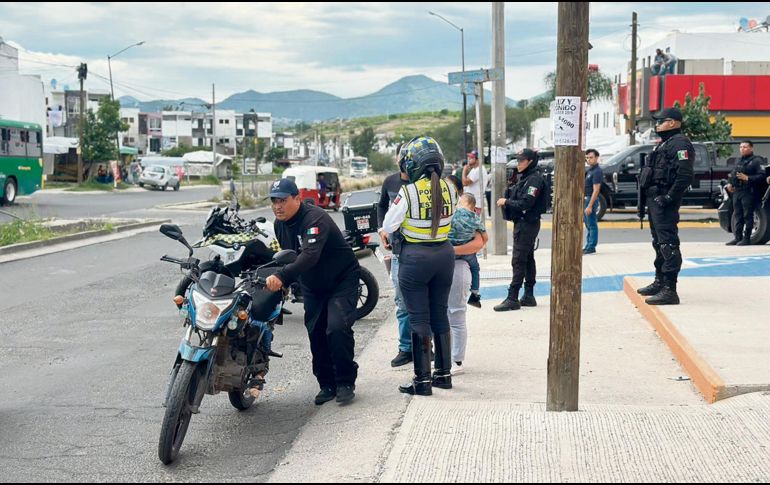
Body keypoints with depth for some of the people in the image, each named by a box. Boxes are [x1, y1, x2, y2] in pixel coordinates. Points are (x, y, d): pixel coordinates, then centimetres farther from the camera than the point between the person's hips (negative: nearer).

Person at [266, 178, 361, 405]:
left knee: (337, 328, -22)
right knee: (316, 335, 5)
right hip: (312, 287, 8)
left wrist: (281, 276, -53)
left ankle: (346, 382, -8)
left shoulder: (315, 218, -28)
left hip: (342, 280, -8)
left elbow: (310, 256, -43)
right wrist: (283, 283, 2)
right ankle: (327, 384, 18)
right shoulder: (280, 224, 0)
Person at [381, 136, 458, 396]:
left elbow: (388, 226, -10)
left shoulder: (409, 192, -16)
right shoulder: (449, 189, -2)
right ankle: (444, 373, 24)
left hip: (416, 257, -5)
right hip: (444, 253, 5)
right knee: (440, 313, 16)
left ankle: (423, 380, 4)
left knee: (419, 318, 1)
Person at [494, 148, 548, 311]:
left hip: (528, 223, -10)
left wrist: (506, 202, -12)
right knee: (527, 259, 13)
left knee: (518, 261, -10)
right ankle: (529, 296, 20)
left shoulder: (534, 179, -16)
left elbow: (525, 203, -23)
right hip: (522, 223, 10)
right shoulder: (525, 177, 14)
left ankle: (512, 298, -9)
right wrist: (507, 201, 0)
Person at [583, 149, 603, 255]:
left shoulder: (597, 171, -16)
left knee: (592, 225, -5)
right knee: (588, 224, 15)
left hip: (591, 199, -10)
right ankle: (588, 246, 22)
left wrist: (590, 206, -24)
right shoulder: (589, 169, 13)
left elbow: (596, 190, -22)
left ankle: (591, 247, -2)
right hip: (585, 199, 10)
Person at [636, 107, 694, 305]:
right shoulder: (665, 143, 21)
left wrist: (668, 198, -23)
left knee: (668, 244, -13)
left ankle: (669, 290, -14)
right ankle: (659, 283, 31)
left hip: (664, 202, -12)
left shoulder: (679, 144, -13)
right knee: (659, 242, 19)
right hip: (655, 200, 12)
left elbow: (685, 176, -23)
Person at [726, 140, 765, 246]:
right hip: (737, 191, 8)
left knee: (748, 215, -5)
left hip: (749, 192, -8)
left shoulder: (756, 161, -4)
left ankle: (747, 238, -2)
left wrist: (747, 178, -21)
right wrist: (730, 184, 14)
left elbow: (761, 176, -14)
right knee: (738, 215, 9)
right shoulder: (739, 161, 21)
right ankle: (738, 238, 14)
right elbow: (733, 174, 30)